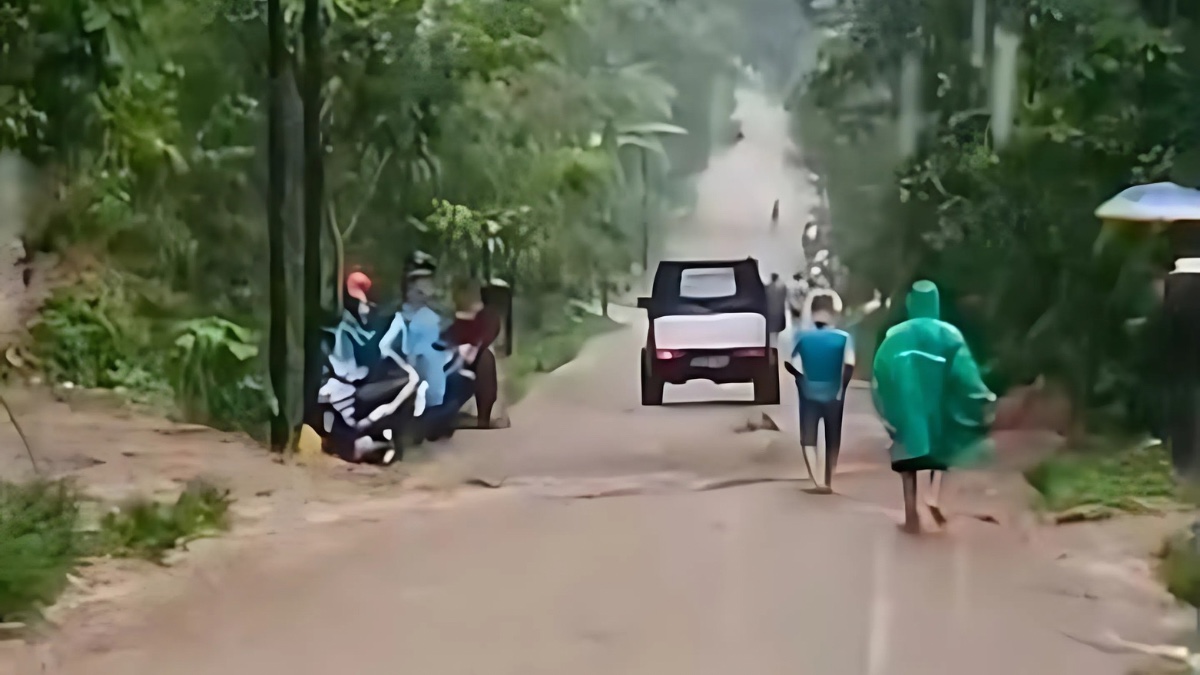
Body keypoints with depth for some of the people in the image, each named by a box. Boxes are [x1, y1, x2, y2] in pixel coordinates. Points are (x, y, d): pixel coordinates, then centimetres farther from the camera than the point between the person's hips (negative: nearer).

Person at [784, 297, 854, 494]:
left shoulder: (801, 336, -4)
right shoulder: (843, 337, -7)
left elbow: (789, 363, -8)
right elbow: (849, 366, -17)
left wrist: (803, 379, 7)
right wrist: (841, 387, -3)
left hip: (809, 394, 0)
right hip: (833, 394, 0)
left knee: (808, 439, 4)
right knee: (832, 440, 15)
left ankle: (818, 481, -13)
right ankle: (828, 482, 22)